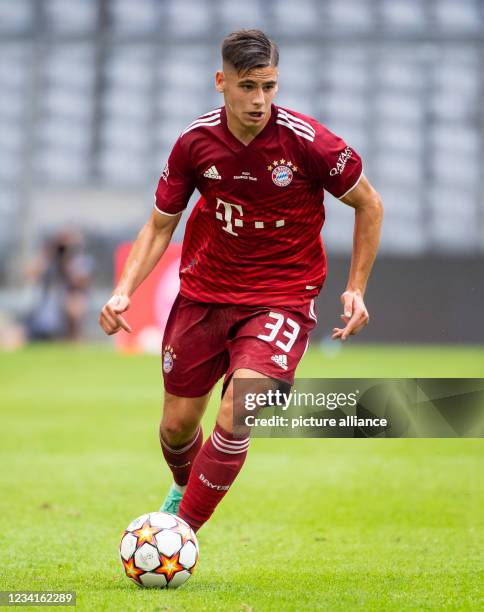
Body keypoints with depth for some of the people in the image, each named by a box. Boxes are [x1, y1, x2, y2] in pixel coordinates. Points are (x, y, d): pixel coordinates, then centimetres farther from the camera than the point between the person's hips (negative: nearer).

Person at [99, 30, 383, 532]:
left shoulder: (308, 142, -17)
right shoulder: (195, 142, -8)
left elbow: (369, 205, -1)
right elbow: (159, 226, 4)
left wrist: (356, 289, -3)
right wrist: (124, 292, -10)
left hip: (281, 297, -3)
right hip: (204, 289, 3)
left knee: (235, 416, -23)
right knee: (177, 424, 11)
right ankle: (184, 488, 46)